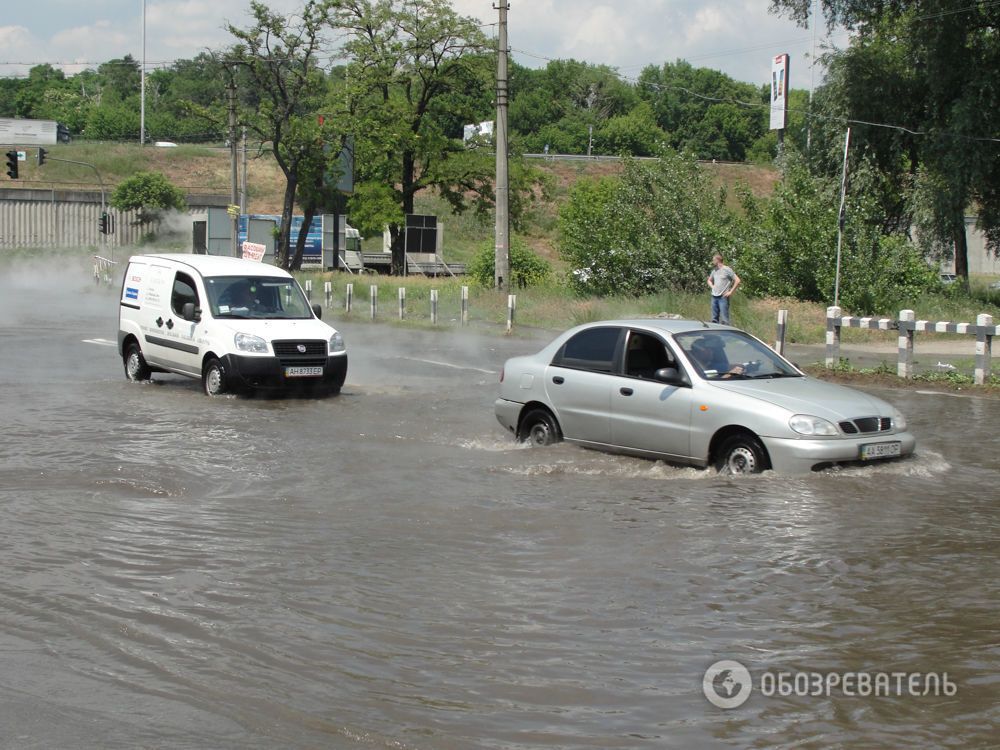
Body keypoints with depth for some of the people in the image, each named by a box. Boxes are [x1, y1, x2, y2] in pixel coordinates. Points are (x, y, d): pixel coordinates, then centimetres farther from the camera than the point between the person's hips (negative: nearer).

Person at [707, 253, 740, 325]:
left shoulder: (727, 270, -6)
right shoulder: (714, 271, 13)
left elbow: (737, 281, -9)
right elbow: (709, 280, 32)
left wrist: (730, 292, -10)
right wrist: (712, 287, 12)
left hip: (723, 297, -7)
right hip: (714, 297, 7)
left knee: (724, 319, -11)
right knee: (714, 319, 9)